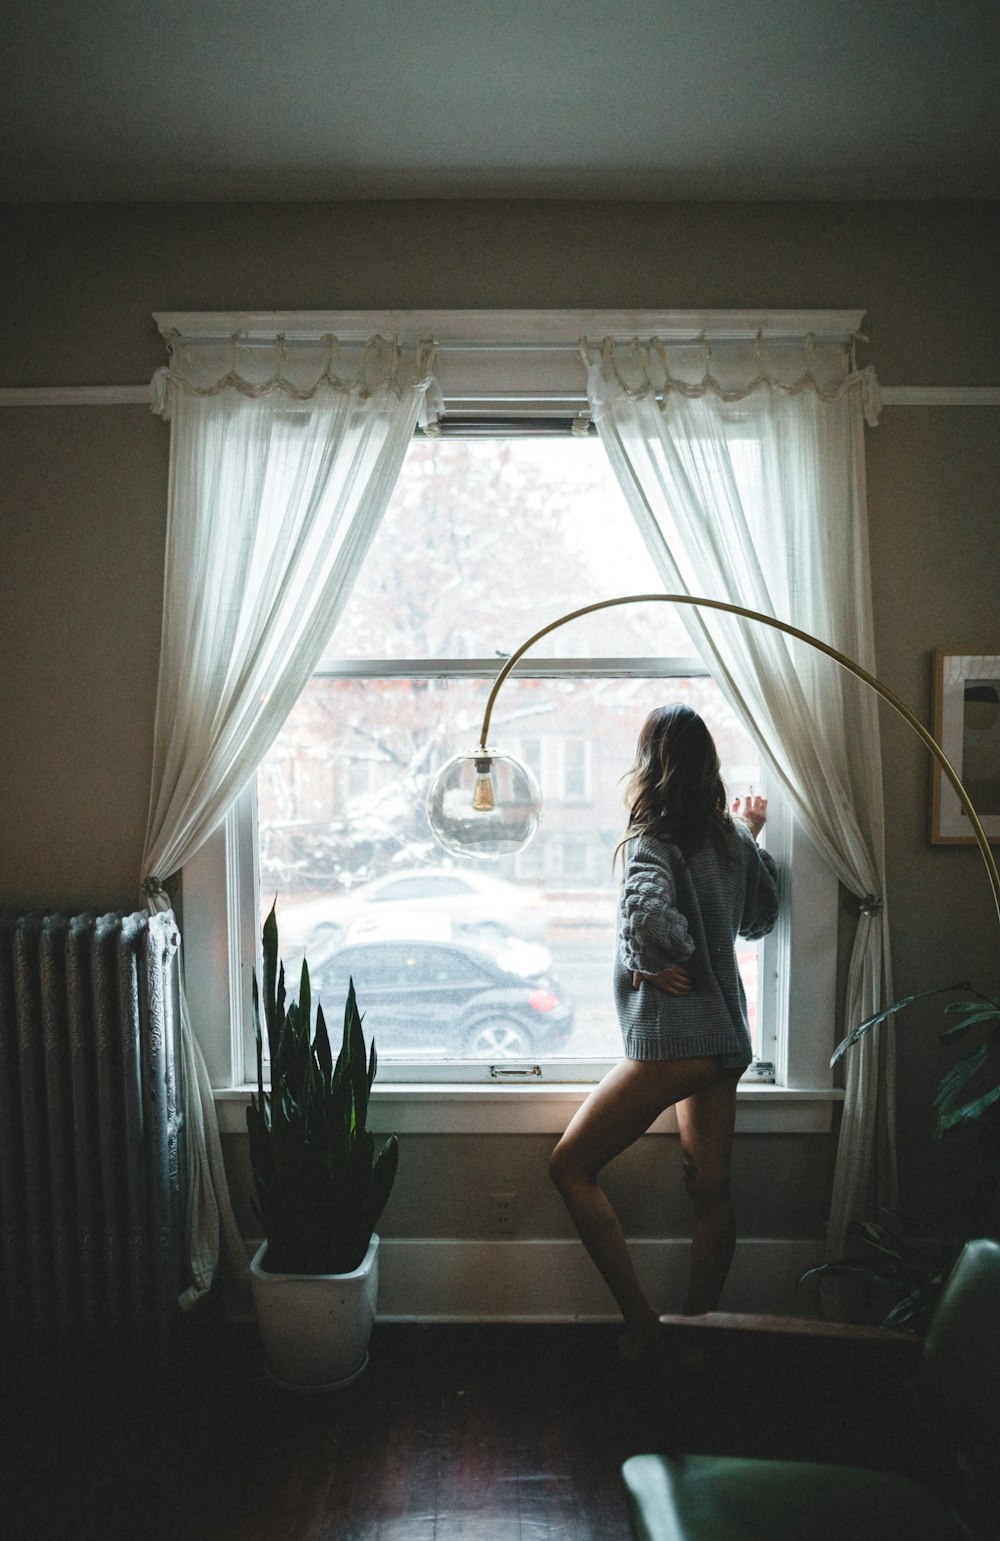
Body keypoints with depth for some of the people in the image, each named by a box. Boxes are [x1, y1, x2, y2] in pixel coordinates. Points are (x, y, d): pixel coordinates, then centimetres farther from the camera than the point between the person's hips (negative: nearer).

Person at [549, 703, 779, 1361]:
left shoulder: (653, 841, -15)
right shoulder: (732, 837, 6)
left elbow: (649, 913, -36)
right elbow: (760, 918, 22)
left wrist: (661, 965, -16)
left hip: (670, 1041, -8)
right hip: (727, 1036, 8)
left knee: (571, 1166, 5)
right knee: (711, 1190, 16)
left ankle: (640, 1319, 8)